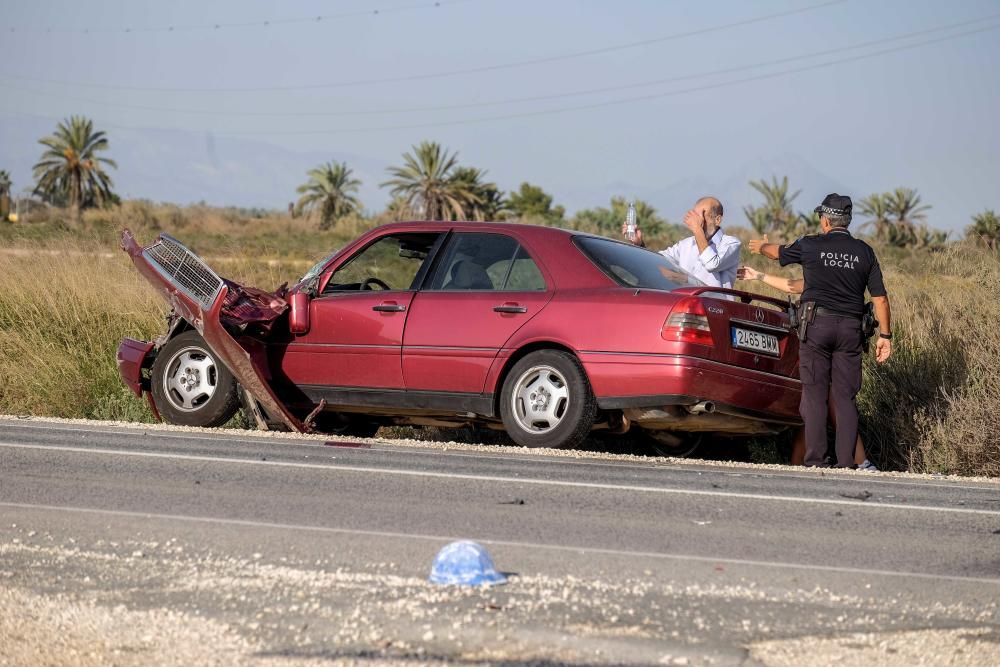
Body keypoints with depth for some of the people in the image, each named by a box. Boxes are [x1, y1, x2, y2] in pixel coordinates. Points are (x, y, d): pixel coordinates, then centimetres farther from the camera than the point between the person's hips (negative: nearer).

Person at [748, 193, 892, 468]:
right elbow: (880, 298, 5)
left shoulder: (811, 246, 0)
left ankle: (815, 461, -8)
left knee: (815, 394, -2)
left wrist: (760, 246, 42)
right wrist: (885, 335, 11)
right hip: (850, 327, 3)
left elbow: (778, 252, 20)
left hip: (817, 324, -2)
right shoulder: (864, 251, 6)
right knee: (845, 398, 3)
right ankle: (846, 464, -2)